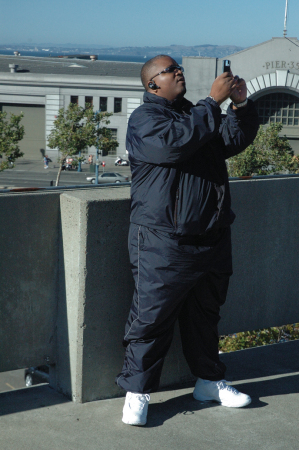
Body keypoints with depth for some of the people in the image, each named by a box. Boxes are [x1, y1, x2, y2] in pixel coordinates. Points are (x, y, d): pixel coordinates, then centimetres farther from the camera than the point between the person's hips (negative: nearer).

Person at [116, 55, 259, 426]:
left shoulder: (197, 113, 18)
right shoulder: (144, 118, -5)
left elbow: (235, 141, 11)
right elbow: (175, 141, -24)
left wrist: (241, 105, -4)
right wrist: (213, 101, -19)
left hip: (212, 239, 7)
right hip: (164, 242, -7)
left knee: (205, 314, 17)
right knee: (152, 317, -3)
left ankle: (209, 381, 31)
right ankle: (137, 390, 10)